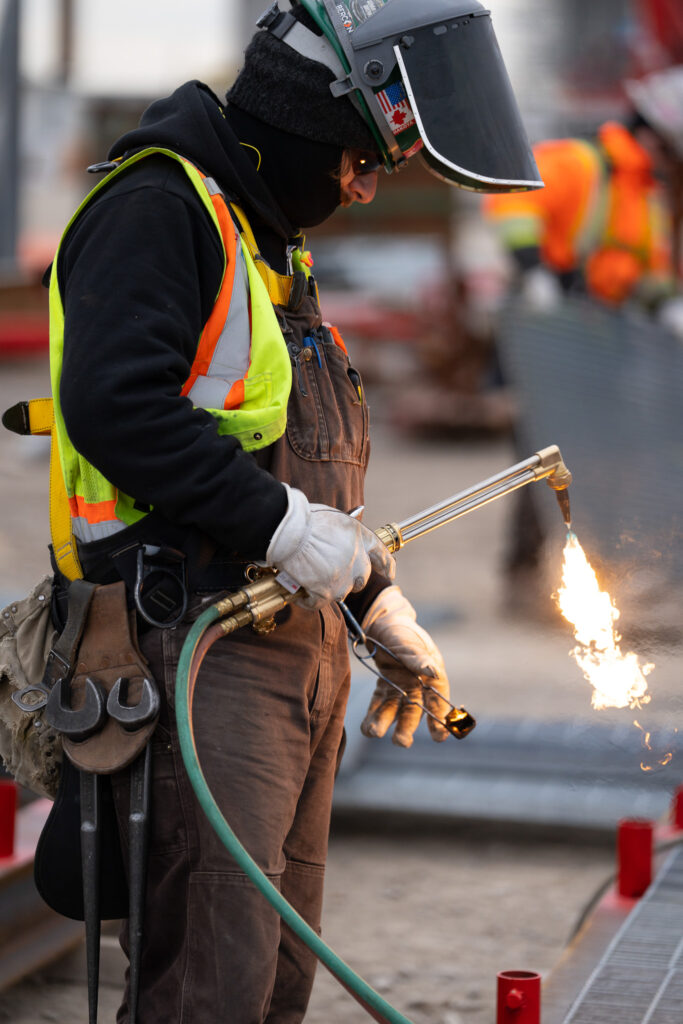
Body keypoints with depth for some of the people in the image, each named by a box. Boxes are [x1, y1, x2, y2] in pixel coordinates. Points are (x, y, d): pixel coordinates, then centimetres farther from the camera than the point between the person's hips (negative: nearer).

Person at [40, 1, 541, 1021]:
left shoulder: (274, 253, 23)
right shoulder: (158, 208, -9)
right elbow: (114, 404, -24)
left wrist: (383, 607, 27)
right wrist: (280, 522, -22)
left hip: (303, 645, 10)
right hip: (202, 644, -10)